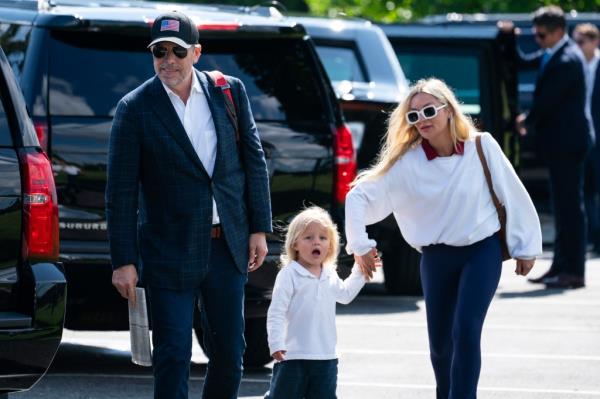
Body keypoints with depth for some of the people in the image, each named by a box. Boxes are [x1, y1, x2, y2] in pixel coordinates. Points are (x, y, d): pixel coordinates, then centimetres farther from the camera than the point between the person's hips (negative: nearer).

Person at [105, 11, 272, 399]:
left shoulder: (230, 91, 3)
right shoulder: (135, 109, -7)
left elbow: (254, 160, 9)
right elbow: (121, 191, -6)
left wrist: (259, 228, 3)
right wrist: (124, 261, -10)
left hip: (228, 247, 4)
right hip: (171, 251, -3)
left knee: (230, 356, 9)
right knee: (173, 358, -5)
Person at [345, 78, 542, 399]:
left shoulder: (482, 148, -12)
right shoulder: (406, 162, -10)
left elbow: (512, 194, -2)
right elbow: (359, 196, -9)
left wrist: (525, 247, 3)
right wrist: (360, 246, -13)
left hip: (482, 251, -2)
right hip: (436, 257, 2)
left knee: (466, 330, -18)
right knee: (440, 341, 10)